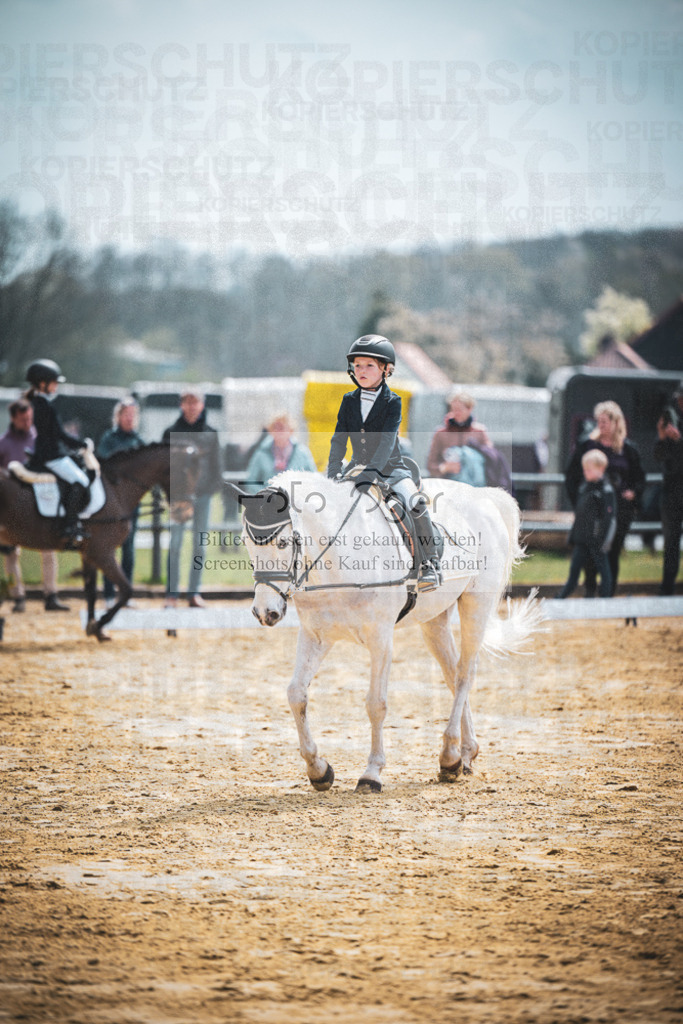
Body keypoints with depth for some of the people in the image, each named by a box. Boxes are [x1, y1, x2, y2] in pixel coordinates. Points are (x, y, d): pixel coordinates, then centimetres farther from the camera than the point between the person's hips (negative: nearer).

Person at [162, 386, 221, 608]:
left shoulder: (210, 434, 8)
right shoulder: (171, 433, 3)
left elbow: (216, 466, 10)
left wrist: (211, 488, -4)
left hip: (203, 494, 2)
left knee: (200, 545, 3)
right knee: (175, 544, -8)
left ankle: (194, 593, 9)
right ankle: (172, 594, -5)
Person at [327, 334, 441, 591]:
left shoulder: (392, 401, -11)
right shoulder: (349, 401, 2)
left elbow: (387, 440, -22)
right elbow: (339, 438, -3)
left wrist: (371, 472, -34)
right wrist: (334, 470, -18)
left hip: (390, 467, -4)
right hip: (359, 467, 4)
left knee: (416, 503, -26)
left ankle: (429, 565, -15)